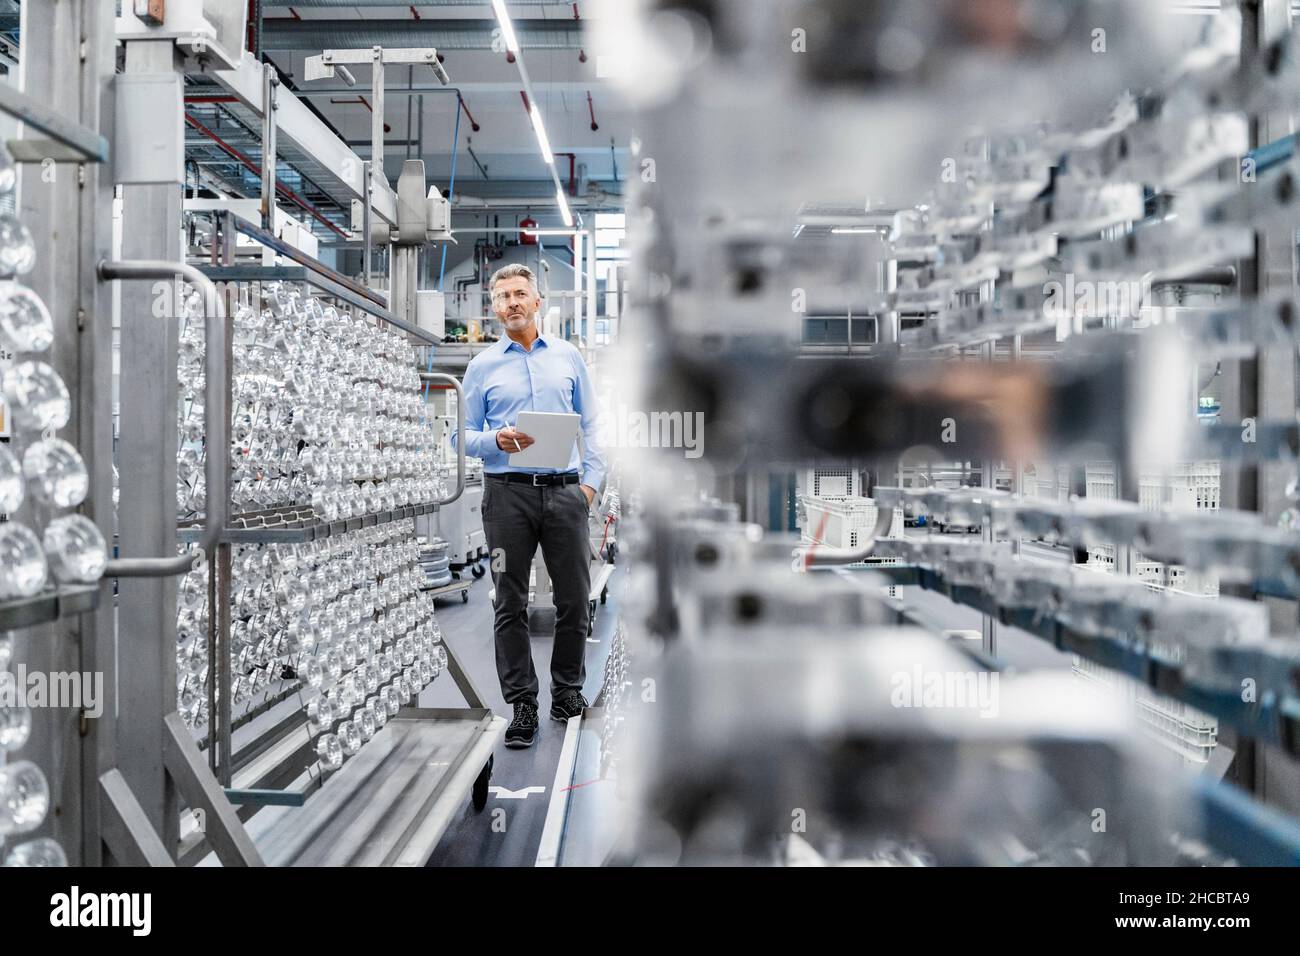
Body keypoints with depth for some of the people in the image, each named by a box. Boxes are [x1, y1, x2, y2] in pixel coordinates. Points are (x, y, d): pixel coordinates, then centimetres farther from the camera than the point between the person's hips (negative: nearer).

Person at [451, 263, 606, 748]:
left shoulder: (568, 357, 12)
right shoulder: (482, 366, 9)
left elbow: (590, 426, 12)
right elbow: (464, 435, 8)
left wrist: (591, 479, 1)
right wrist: (496, 440, -13)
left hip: (565, 490, 1)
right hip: (508, 492, -1)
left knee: (574, 597, 5)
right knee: (511, 603, 1)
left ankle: (567, 689, 23)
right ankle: (522, 705, 10)